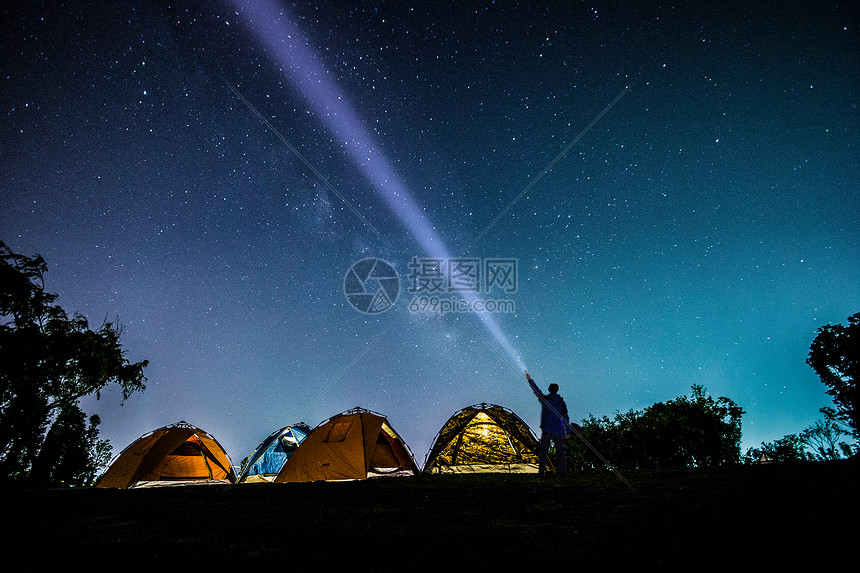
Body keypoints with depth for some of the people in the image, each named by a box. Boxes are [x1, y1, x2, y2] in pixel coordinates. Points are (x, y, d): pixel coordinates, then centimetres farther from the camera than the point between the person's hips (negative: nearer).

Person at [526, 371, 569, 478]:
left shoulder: (545, 399, -5)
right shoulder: (561, 402, -2)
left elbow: (536, 390, 8)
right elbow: (566, 418, -1)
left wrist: (529, 379, 20)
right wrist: (567, 432, 6)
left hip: (546, 431, -1)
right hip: (558, 432, 1)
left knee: (543, 452, 5)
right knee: (560, 453, 10)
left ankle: (541, 472, 4)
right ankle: (563, 473, 11)